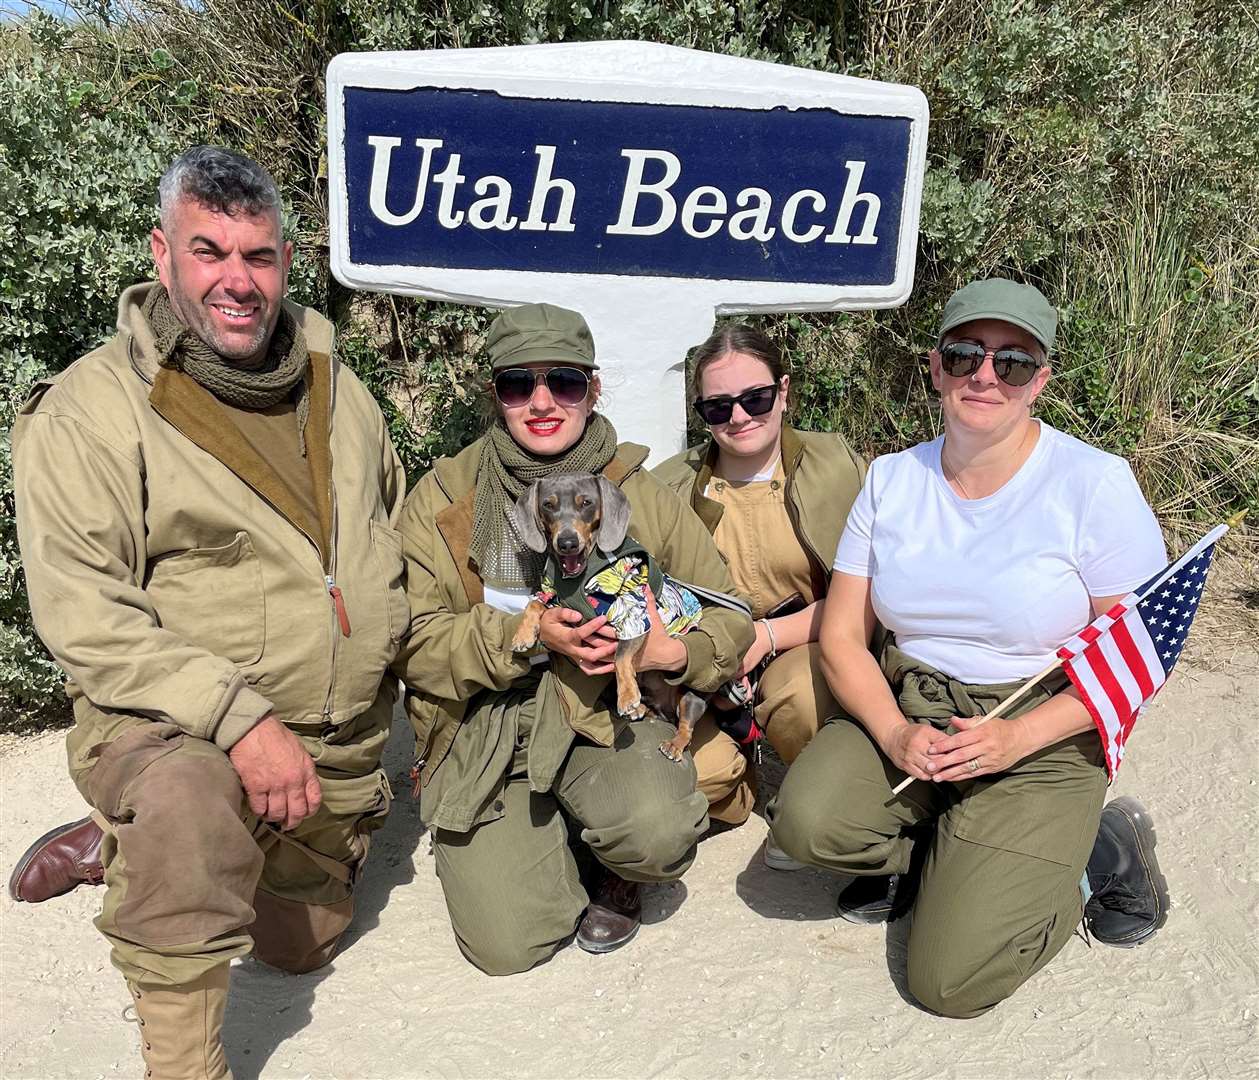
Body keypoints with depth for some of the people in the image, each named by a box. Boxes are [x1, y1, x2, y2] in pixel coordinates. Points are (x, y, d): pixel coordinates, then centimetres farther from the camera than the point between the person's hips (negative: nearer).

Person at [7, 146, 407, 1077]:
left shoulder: (334, 388, 4)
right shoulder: (90, 409, -14)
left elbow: (398, 530, 18)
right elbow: (84, 620, -19)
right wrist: (238, 718, -29)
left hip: (341, 750, 6)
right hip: (169, 728, -6)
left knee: (302, 948, 20)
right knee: (186, 795, -40)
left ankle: (128, 847, 41)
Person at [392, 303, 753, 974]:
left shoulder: (639, 494, 1)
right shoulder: (442, 498, -1)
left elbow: (730, 618, 4)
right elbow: (413, 645, -7)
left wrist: (671, 651, -18)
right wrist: (527, 633, -22)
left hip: (608, 717, 1)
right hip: (482, 733, 0)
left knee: (660, 834, -30)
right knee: (507, 944, -15)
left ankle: (609, 866, 8)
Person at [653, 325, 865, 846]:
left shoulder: (836, 466, -6)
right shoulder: (670, 486, -2)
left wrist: (768, 635, -19)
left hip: (806, 650, -1)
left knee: (798, 691, -35)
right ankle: (735, 797, 14)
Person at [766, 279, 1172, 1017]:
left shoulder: (1095, 484, -11)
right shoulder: (891, 480, 1)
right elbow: (842, 635, 0)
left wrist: (1016, 739, -21)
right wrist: (896, 734, -17)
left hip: (1041, 742, -4)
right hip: (907, 713, 4)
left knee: (951, 980, -12)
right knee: (808, 821, -25)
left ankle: (1099, 853, 13)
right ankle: (932, 849, 7)